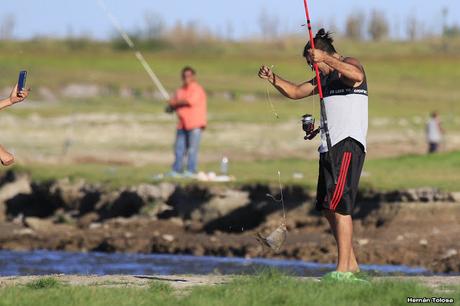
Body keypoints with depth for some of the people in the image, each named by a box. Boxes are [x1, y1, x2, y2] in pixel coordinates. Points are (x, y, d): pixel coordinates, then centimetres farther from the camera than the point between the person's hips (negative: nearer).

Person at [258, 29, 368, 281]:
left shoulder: (349, 64, -3)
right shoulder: (325, 78, 23)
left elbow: (357, 75, -28)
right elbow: (295, 92, 26)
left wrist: (325, 57, -30)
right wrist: (273, 79, 10)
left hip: (348, 144, -10)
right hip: (329, 146, 10)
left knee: (338, 204, -16)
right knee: (327, 207, 11)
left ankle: (343, 268, -18)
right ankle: (350, 264, 19)